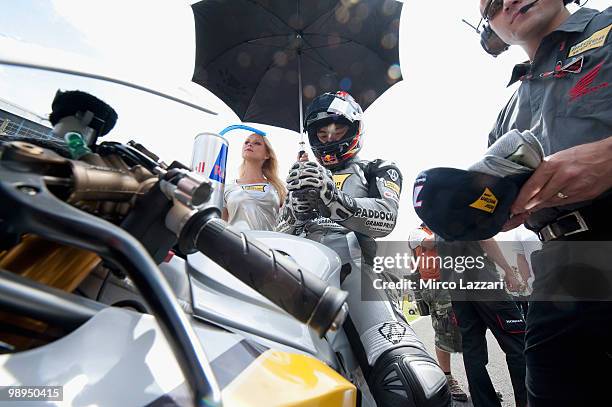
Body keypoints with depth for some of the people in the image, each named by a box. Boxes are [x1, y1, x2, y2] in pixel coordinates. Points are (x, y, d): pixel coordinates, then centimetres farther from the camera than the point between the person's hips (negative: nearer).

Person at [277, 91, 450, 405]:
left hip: (351, 265, -2)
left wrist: (334, 197, -18)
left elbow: (386, 218, 2)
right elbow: (280, 234, 21)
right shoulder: (304, 176, 34)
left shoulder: (378, 170, 25)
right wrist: (295, 209, -4)